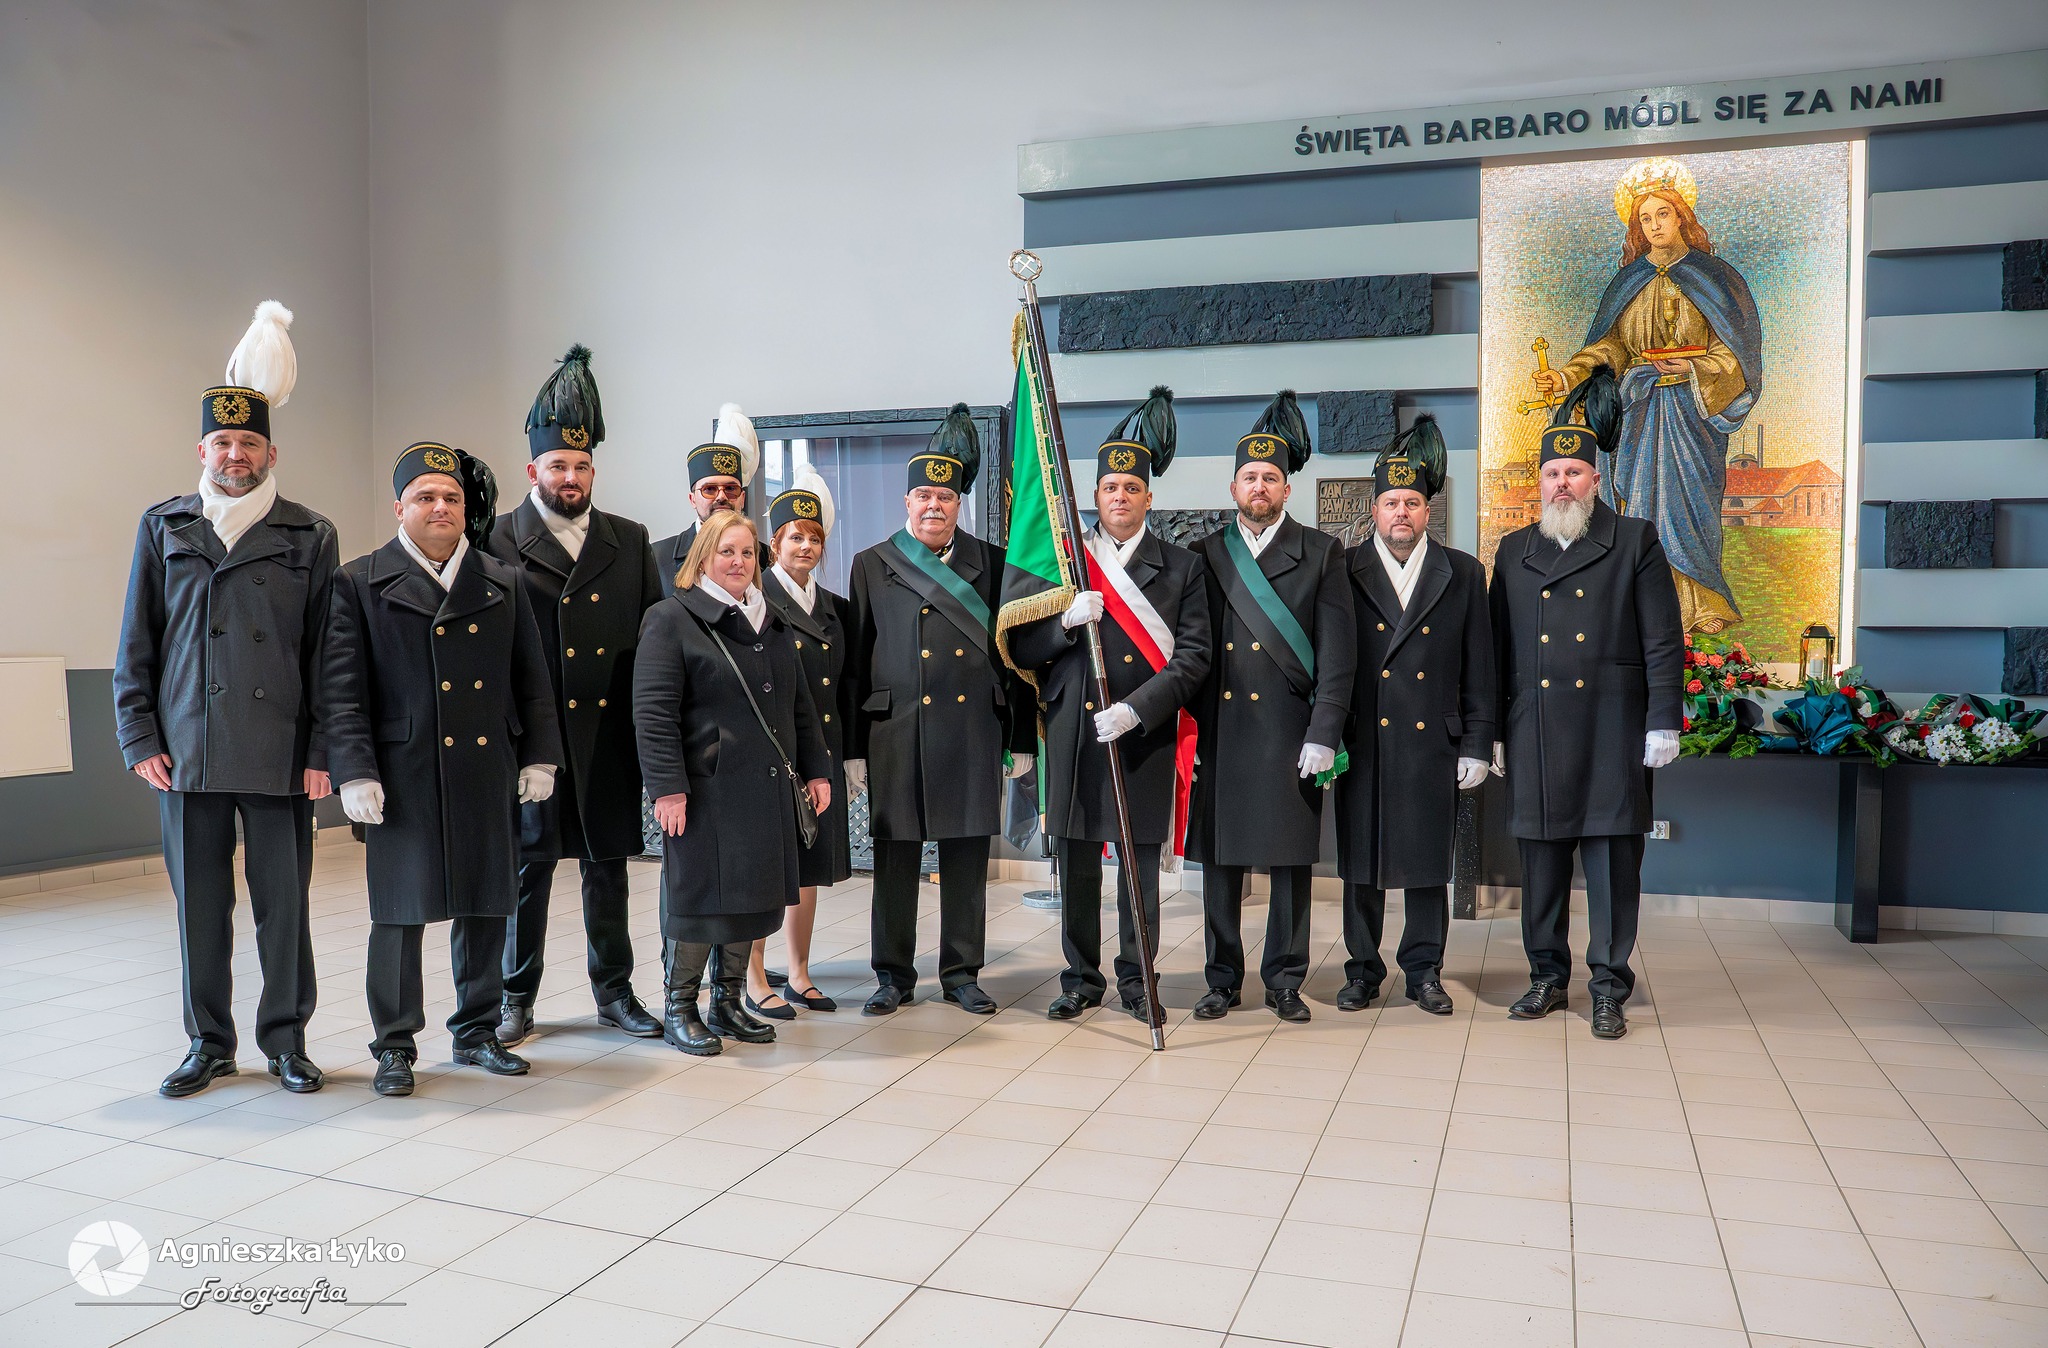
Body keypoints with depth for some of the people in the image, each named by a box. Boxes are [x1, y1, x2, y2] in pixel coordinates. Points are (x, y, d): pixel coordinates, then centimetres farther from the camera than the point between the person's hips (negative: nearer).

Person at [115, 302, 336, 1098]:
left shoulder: (310, 537, 5)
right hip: (187, 753, 2)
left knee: (284, 899, 3)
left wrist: (322, 751, -3)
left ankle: (286, 1040, 16)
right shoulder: (163, 529, 10)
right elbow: (136, 645, 11)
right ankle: (209, 1042, 22)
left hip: (280, 756, -2)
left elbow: (326, 654, 3)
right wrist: (140, 739, 3)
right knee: (199, 902, 8)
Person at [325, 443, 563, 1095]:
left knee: (484, 907, 11)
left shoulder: (504, 583, 11)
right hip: (404, 778, -3)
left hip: (488, 777, 3)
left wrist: (539, 756, 6)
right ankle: (394, 1047, 17)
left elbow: (531, 681, 13)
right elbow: (342, 690, -3)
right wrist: (356, 772, -10)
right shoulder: (359, 583, 1)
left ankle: (477, 1031, 26)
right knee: (400, 911, 4)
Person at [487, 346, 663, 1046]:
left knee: (608, 862, 11)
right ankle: (517, 1000, 19)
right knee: (528, 862, 5)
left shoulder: (630, 541, 11)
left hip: (609, 729, 3)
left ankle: (614, 991, 24)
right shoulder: (499, 541, 0)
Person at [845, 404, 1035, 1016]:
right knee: (894, 860, 6)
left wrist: (1022, 740, 5)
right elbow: (856, 661, 5)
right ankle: (894, 975, 19)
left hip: (973, 735, 1)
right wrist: (852, 749, 1)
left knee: (967, 861, 7)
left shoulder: (993, 564, 8)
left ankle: (962, 973, 20)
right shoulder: (872, 566, 7)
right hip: (896, 733, 0)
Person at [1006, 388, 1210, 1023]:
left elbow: (1193, 657, -3)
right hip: (1073, 738, 1)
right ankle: (1081, 979, 22)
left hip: (1146, 739, -1)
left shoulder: (1182, 567, 5)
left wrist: (1136, 709, -15)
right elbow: (1023, 651, 5)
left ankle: (1135, 980, 22)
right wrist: (1066, 621, -15)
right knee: (1076, 866, 8)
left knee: (1140, 865, 7)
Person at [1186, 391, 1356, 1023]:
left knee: (1291, 859, 4)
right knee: (1219, 858, 6)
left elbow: (1337, 653, 0)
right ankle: (1224, 979, 18)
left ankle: (1284, 981, 17)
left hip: (1289, 733, -1)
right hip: (1219, 731, 2)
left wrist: (1324, 734, -9)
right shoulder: (1205, 555, 10)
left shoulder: (1321, 554, 5)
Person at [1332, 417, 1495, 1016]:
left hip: (1434, 743, 1)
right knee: (1360, 859, 6)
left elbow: (1479, 669, 6)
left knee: (1428, 861, 8)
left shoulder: (1463, 574, 7)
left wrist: (1477, 744, 2)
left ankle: (1423, 971, 21)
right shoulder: (1343, 572, 3)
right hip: (1361, 743, -1)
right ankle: (1363, 969, 19)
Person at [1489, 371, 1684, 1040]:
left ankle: (1609, 986, 13)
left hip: (1613, 735, -3)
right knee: (1542, 859, 8)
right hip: (1535, 735, 3)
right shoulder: (1514, 551, 13)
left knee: (1613, 859, 2)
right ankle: (1548, 975, 22)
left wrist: (1663, 723, -7)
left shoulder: (1636, 542, 4)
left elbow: (1663, 641, 0)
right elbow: (1498, 648, 13)